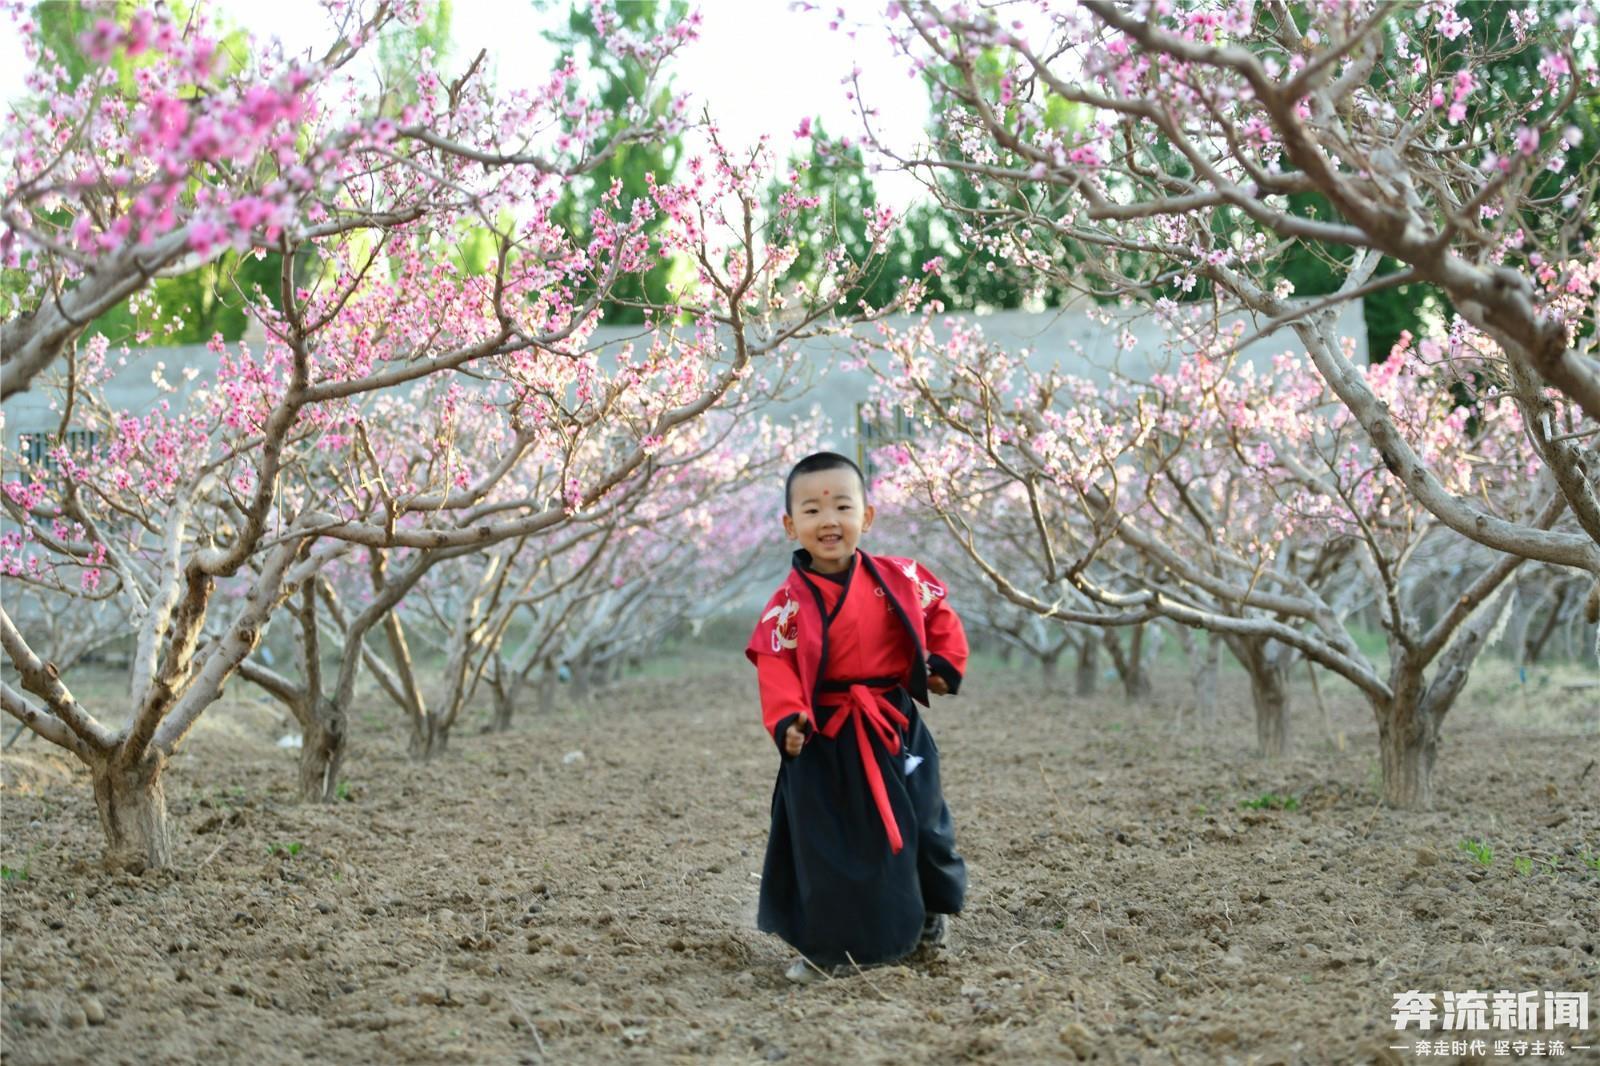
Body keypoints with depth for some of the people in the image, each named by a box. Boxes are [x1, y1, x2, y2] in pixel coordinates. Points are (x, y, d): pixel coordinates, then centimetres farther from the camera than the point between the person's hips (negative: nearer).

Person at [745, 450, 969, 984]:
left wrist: (945, 666, 3)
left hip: (894, 726, 2)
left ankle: (931, 908, 42)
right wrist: (787, 720, -27)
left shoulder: (898, 578, -4)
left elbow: (938, 614, 12)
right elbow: (775, 666, -14)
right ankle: (827, 945, 11)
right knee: (826, 842, 0)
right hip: (826, 738, -2)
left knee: (914, 825, 14)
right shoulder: (789, 601, -9)